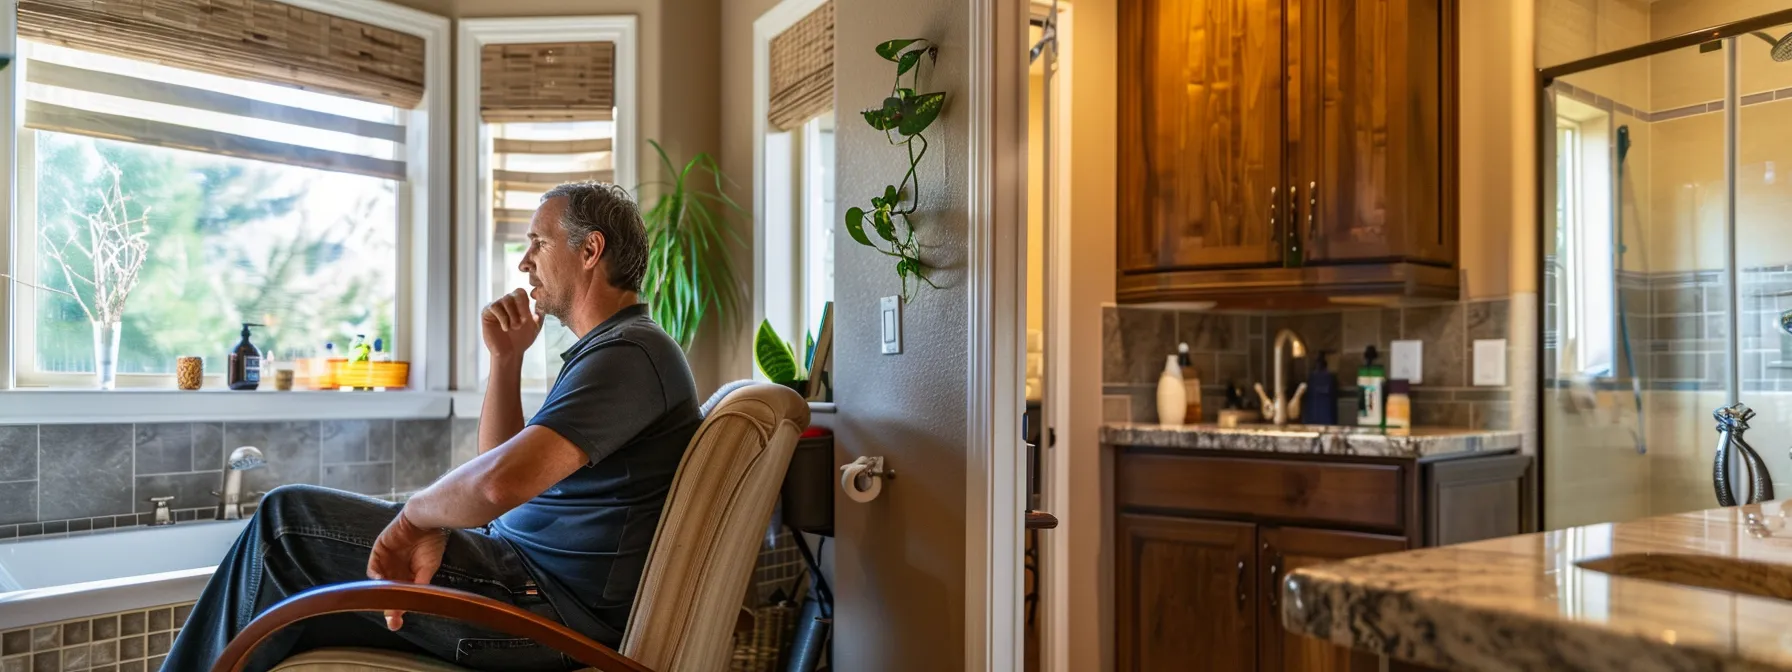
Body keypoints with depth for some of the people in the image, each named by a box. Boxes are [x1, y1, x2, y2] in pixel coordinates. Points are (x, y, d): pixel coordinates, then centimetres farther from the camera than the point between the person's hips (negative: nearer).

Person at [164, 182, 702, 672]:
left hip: (552, 604, -10)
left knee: (288, 518, -3)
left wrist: (415, 515, -10)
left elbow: (501, 483, -30)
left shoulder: (629, 352, -17)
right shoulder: (612, 349, 18)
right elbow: (499, 466, 22)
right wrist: (506, 358, 11)